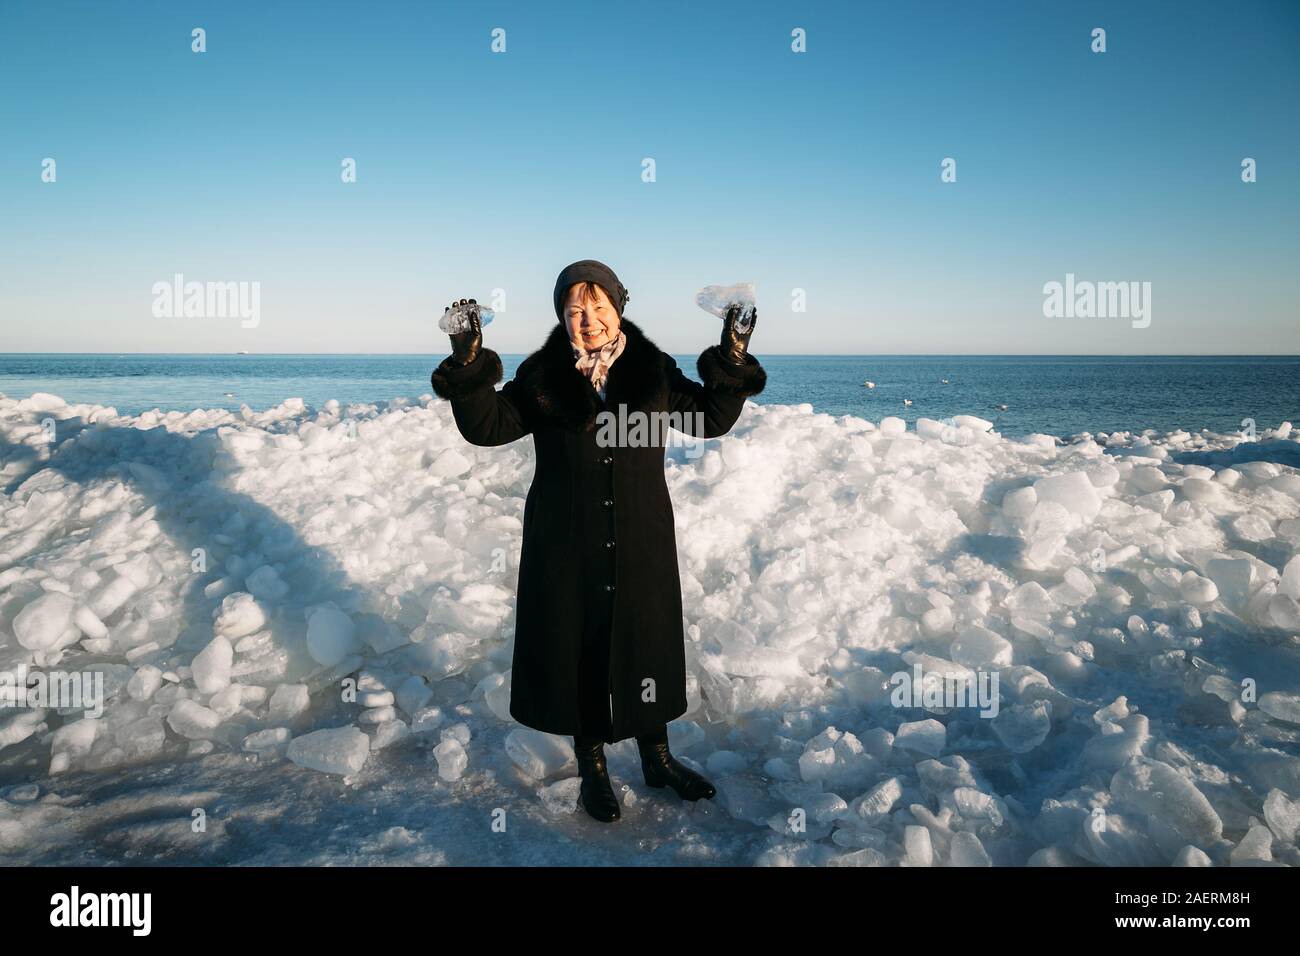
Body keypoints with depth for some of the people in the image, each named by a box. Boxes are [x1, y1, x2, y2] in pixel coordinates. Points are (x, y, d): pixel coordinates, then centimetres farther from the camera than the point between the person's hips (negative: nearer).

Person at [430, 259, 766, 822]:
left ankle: (657, 758, 36)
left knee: (648, 644, 14)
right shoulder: (542, 377, -3)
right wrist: (468, 365, -18)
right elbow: (486, 426, -5)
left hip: (643, 545, 2)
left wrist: (733, 363, -11)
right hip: (567, 548, -1)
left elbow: (710, 419, 3)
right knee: (578, 649, 9)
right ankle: (592, 768, 31)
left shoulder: (652, 369, 0)